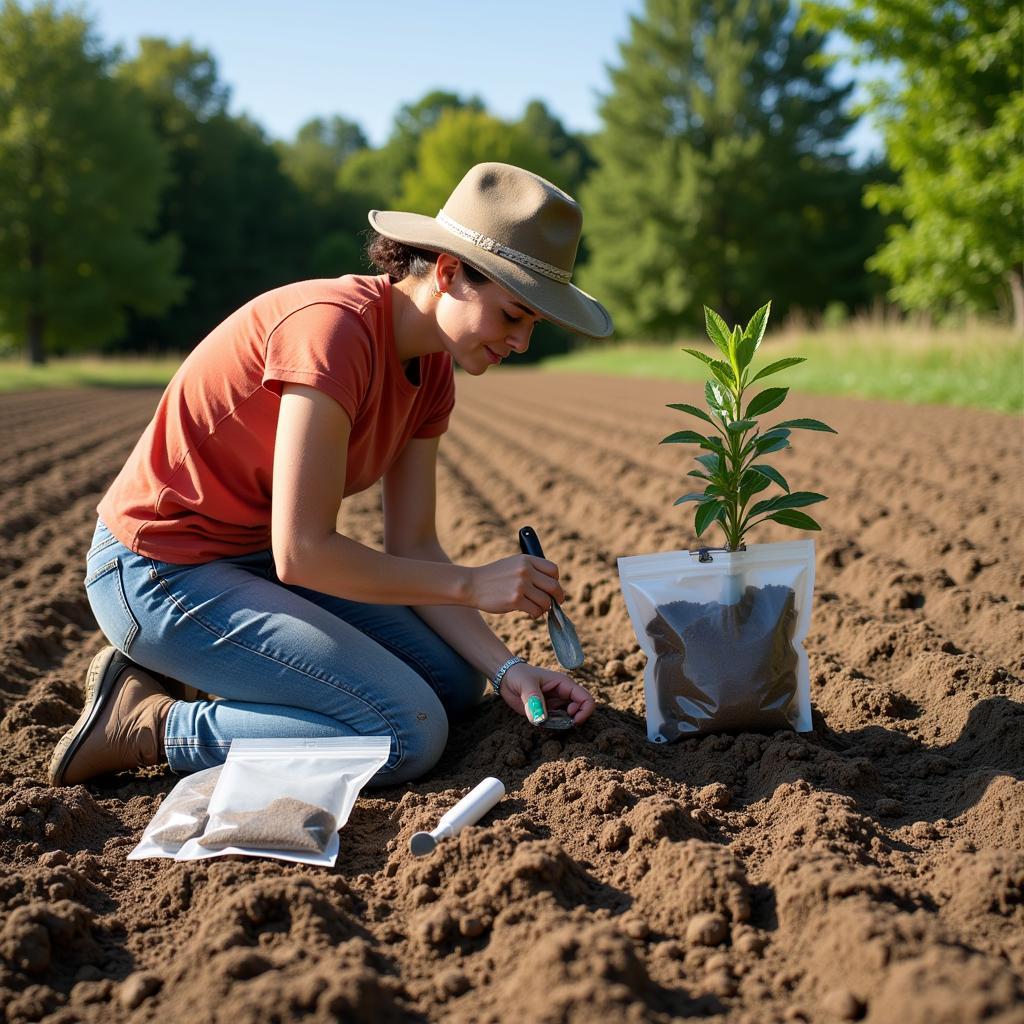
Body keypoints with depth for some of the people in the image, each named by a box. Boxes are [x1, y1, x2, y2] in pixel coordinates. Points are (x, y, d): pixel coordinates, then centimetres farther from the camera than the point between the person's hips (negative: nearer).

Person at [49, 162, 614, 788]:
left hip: (259, 557, 9)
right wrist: (471, 584, -20)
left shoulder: (432, 370, 1)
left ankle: (195, 677, 9)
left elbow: (413, 548, 1)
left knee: (455, 682, 6)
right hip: (160, 571, -9)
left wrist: (505, 667, -10)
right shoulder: (332, 328, -26)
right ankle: (149, 725, -7)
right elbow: (301, 552, -27)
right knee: (410, 733, -18)